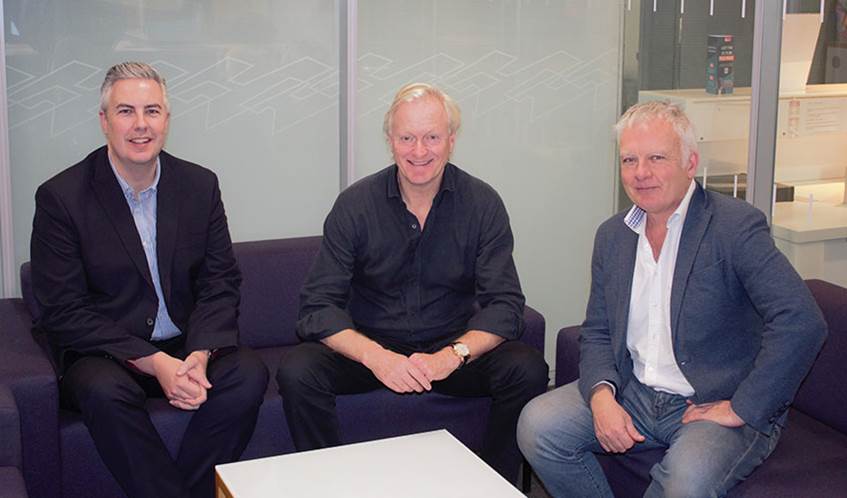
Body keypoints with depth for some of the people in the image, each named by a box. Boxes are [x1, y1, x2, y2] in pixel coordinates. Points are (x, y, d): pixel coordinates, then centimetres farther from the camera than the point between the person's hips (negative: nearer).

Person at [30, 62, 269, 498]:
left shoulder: (200, 185, 4)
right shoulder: (60, 197, -7)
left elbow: (220, 284, 3)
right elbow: (62, 313, -11)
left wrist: (200, 355, -17)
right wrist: (154, 362, -21)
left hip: (189, 349, 3)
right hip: (102, 354, -3)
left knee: (248, 374, -25)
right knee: (103, 390, -35)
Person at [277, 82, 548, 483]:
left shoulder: (482, 205, -5)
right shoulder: (355, 204, -6)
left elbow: (504, 304, -9)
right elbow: (319, 306, -10)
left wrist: (452, 355, -28)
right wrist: (374, 356, -29)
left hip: (453, 348, 1)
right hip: (371, 347, 0)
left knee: (528, 371, -25)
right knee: (297, 372, -26)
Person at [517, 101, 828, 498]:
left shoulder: (735, 225, -14)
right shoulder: (612, 235, 8)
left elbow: (801, 322, -24)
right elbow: (597, 333, 11)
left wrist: (741, 410, -21)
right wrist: (601, 395, -10)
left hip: (716, 405, -6)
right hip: (634, 395, 6)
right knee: (537, 425, -12)